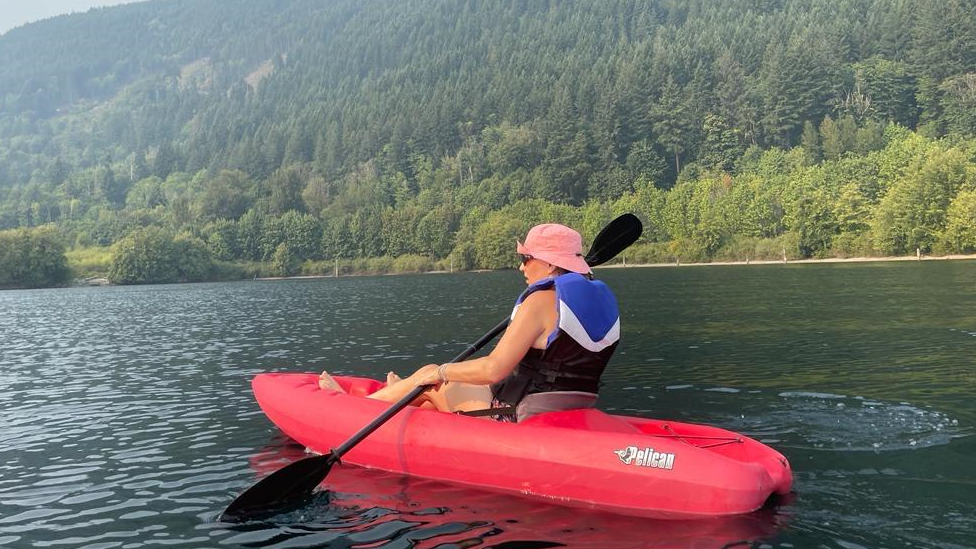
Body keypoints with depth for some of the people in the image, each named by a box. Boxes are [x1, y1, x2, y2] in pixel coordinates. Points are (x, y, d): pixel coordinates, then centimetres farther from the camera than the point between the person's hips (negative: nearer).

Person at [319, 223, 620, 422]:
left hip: (522, 418, -8)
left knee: (429, 376, 12)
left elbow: (493, 369, -25)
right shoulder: (602, 298, 6)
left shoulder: (541, 300, -19)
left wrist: (440, 372, -10)